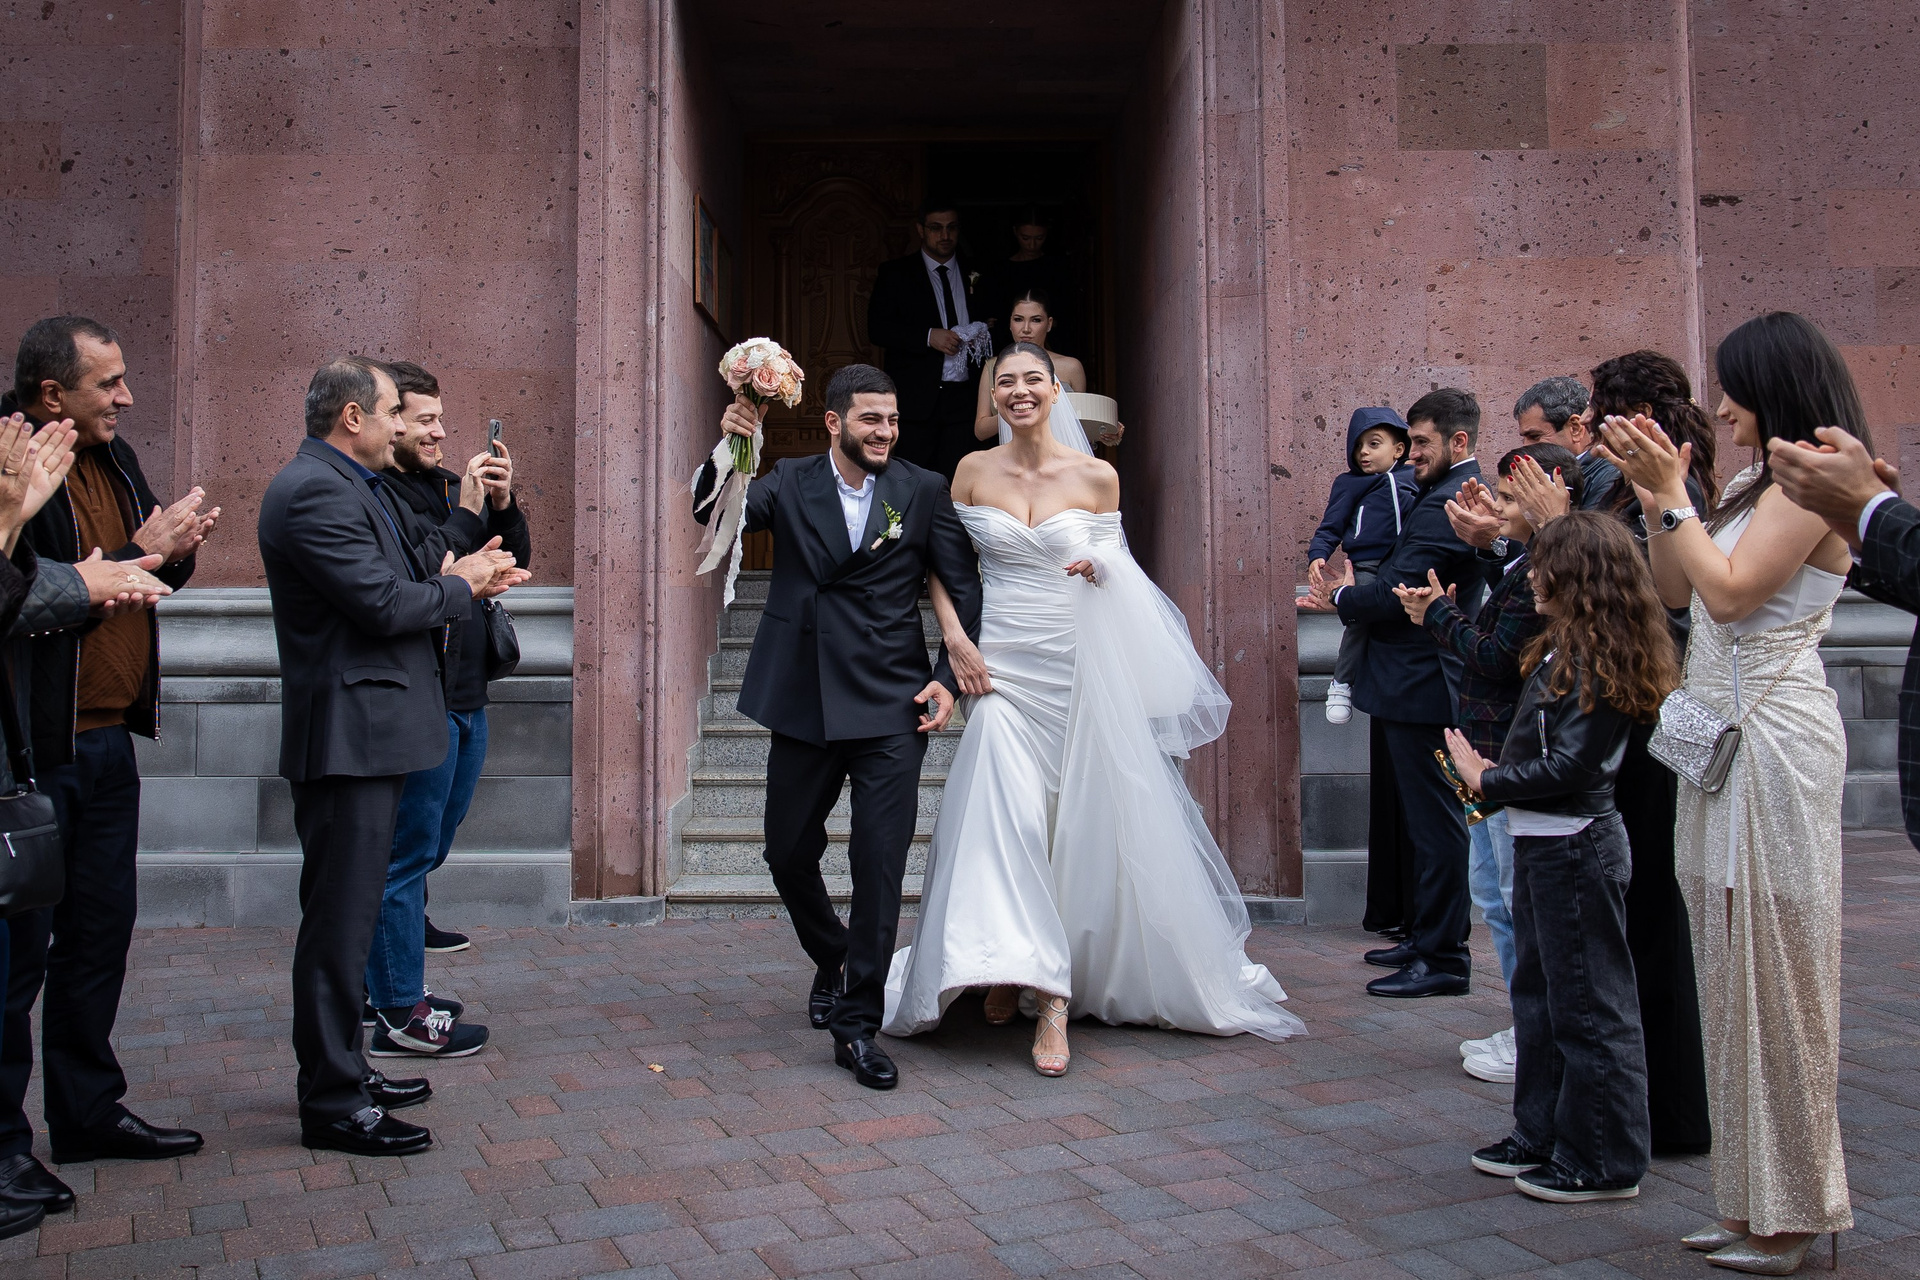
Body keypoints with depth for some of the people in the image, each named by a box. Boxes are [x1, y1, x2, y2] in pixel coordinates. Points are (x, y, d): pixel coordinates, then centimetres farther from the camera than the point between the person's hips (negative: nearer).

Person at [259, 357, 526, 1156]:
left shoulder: (351, 485, 17)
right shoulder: (315, 492, -17)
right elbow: (383, 604, -22)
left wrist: (459, 575, 2)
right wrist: (461, 586, -7)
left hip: (370, 734, 11)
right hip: (348, 736, -11)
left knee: (349, 915, 18)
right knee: (340, 921, -3)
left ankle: (340, 1071, 30)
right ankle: (333, 1105, 6)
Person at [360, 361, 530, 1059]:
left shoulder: (449, 486, 15)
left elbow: (515, 561, 14)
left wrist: (504, 506, -3)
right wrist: (466, 516, -19)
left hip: (467, 699, 9)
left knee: (429, 845, 18)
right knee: (408, 851, -3)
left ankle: (386, 983, 33)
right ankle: (402, 1013, 6)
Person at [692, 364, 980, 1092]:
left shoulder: (924, 492, 2)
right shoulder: (790, 484, 4)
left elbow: (964, 590, 5)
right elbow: (714, 513, -9)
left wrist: (948, 677, -5)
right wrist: (728, 448, -25)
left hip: (892, 706, -2)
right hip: (804, 704, 2)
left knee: (880, 864, -5)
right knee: (789, 854, 13)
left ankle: (857, 1024, 7)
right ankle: (832, 962, 41)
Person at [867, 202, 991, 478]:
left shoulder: (974, 277, 15)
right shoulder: (895, 273, 6)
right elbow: (877, 329, -3)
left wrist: (981, 339, -1)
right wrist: (929, 336, -15)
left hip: (963, 400, 3)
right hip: (917, 399, -2)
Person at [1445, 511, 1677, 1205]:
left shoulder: (1596, 658, -19)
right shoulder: (1564, 648, 10)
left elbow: (1569, 765, -22)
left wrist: (1488, 780, -13)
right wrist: (1493, 770, 5)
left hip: (1576, 848, -10)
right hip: (1540, 843, 10)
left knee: (1588, 1005, 1)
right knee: (1539, 993, 18)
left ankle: (1603, 1162, 13)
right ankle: (1542, 1136, 30)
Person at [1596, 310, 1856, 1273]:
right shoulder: (1753, 483, 16)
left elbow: (1729, 590, -18)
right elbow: (1673, 591, 15)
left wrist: (1673, 494, -12)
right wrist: (1657, 496, 6)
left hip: (1771, 738, -9)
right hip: (1723, 732, 9)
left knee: (1770, 963, -2)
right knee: (1733, 966, 11)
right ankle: (1753, 1201, 20)